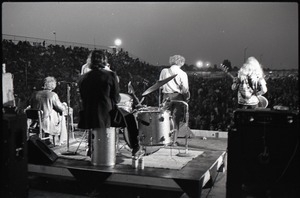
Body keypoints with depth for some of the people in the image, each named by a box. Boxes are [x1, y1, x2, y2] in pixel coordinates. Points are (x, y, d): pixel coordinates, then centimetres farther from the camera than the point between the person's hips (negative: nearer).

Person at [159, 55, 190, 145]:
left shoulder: (164, 71, 4)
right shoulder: (182, 73, -5)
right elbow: (185, 89, -10)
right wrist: (187, 97, 6)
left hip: (166, 96, 2)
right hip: (178, 97, -2)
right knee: (176, 120, 5)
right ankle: (174, 141, 5)